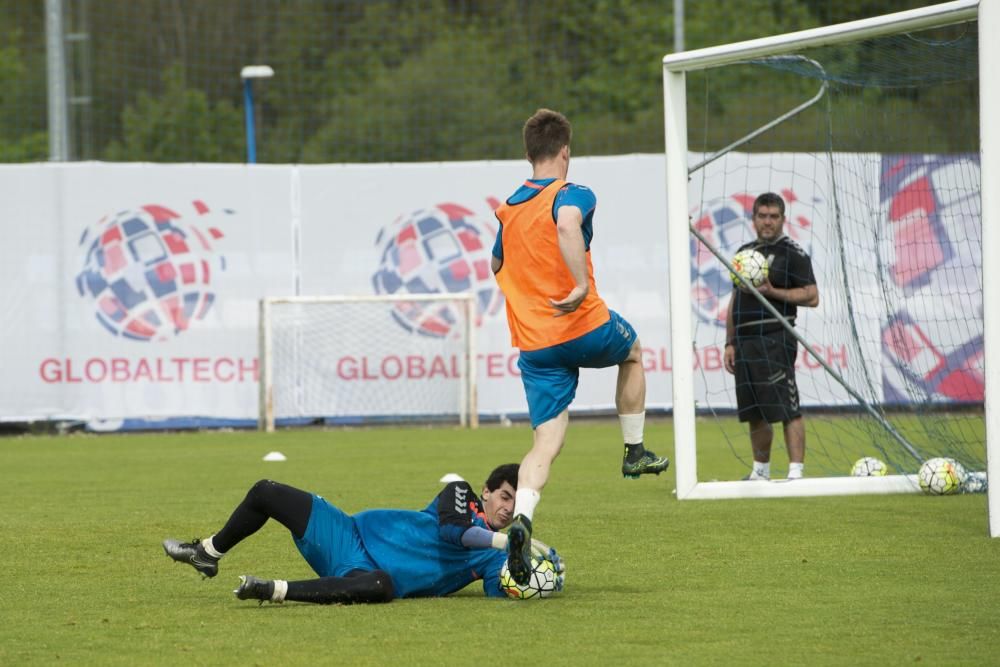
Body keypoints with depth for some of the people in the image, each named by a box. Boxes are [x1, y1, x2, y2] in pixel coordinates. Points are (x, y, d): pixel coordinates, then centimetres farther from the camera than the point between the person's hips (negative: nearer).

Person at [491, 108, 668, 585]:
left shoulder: (508, 209, 14)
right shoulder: (572, 196, -8)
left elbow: (498, 265, 29)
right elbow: (567, 225, -32)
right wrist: (582, 285, -35)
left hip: (533, 345, 5)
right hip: (585, 329, -5)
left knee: (546, 442, 0)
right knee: (633, 351, 31)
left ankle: (521, 519, -25)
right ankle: (634, 452, 35)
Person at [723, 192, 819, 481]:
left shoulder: (792, 253, -2)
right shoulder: (745, 252, 20)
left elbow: (812, 297, -9)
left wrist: (772, 292, -16)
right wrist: (730, 343, 18)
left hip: (775, 340, -7)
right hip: (745, 343, 7)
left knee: (786, 409, -13)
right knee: (754, 413, 11)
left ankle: (796, 472, -16)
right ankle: (760, 472, 21)